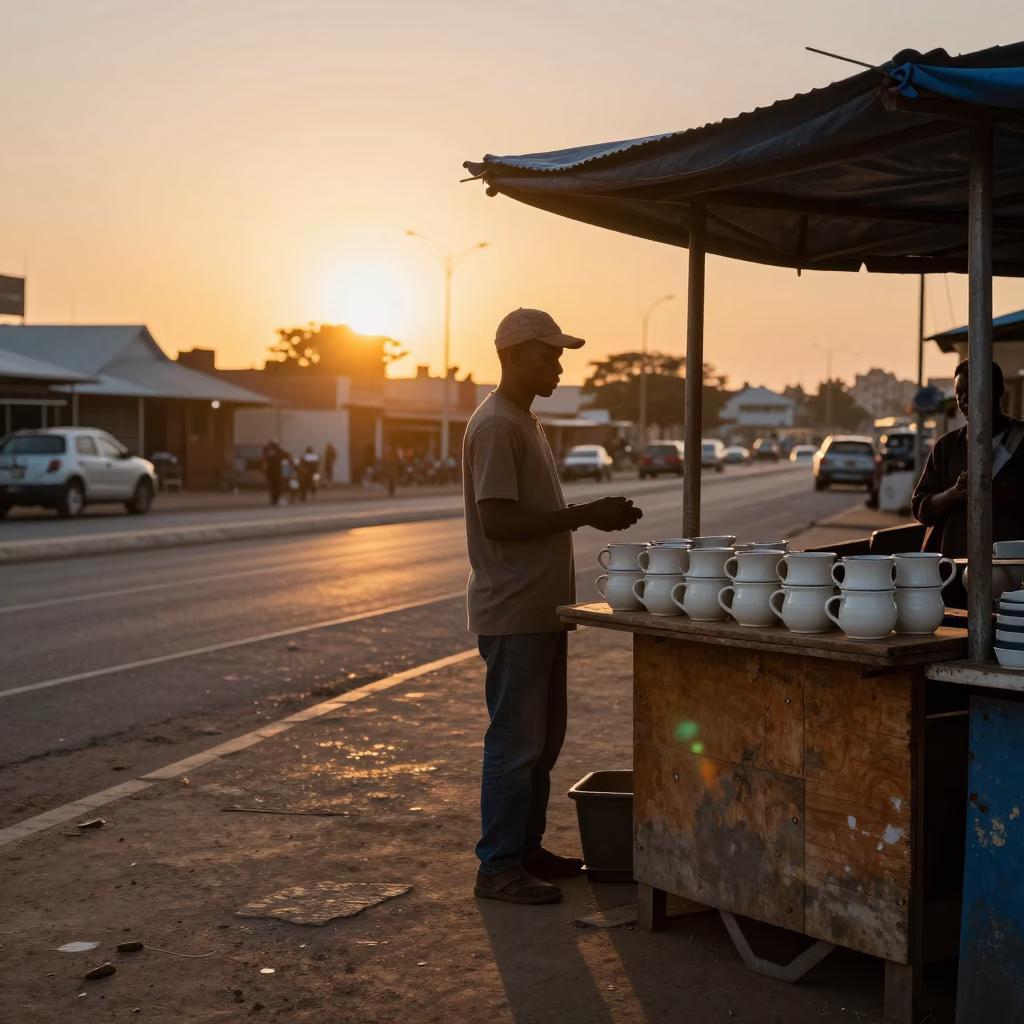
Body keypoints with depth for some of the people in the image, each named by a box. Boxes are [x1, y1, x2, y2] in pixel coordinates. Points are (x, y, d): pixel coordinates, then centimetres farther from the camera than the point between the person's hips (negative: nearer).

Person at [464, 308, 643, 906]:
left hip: (543, 608, 10)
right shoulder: (495, 426, -16)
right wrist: (586, 515, -19)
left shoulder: (527, 423, 17)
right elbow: (498, 521, -23)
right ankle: (499, 867, 4)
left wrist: (593, 517, 8)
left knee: (544, 736, 15)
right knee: (517, 741, -4)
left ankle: (526, 848, 25)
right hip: (513, 614, -10)